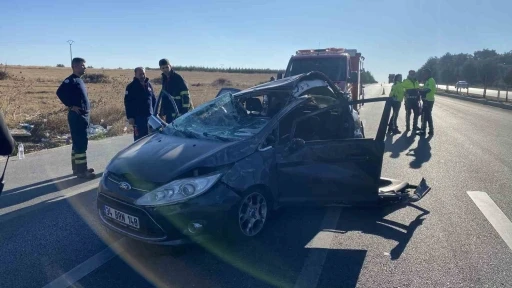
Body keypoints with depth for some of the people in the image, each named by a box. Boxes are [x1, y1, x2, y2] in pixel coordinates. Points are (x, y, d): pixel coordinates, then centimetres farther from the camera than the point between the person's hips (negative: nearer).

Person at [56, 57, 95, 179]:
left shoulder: (79, 80, 17)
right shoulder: (71, 80, -12)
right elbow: (60, 92, -24)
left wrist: (86, 112, 14)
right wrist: (71, 106, -18)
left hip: (83, 116, 10)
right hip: (77, 116, -10)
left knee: (78, 142, 14)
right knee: (81, 143, -8)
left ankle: (77, 168, 22)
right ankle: (81, 170, -3)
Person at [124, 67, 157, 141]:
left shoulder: (149, 85, 13)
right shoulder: (131, 87, -4)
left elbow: (154, 100, 18)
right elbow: (127, 103, -8)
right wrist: (130, 117, -13)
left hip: (150, 116, 5)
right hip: (138, 117, -5)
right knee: (139, 137, -5)